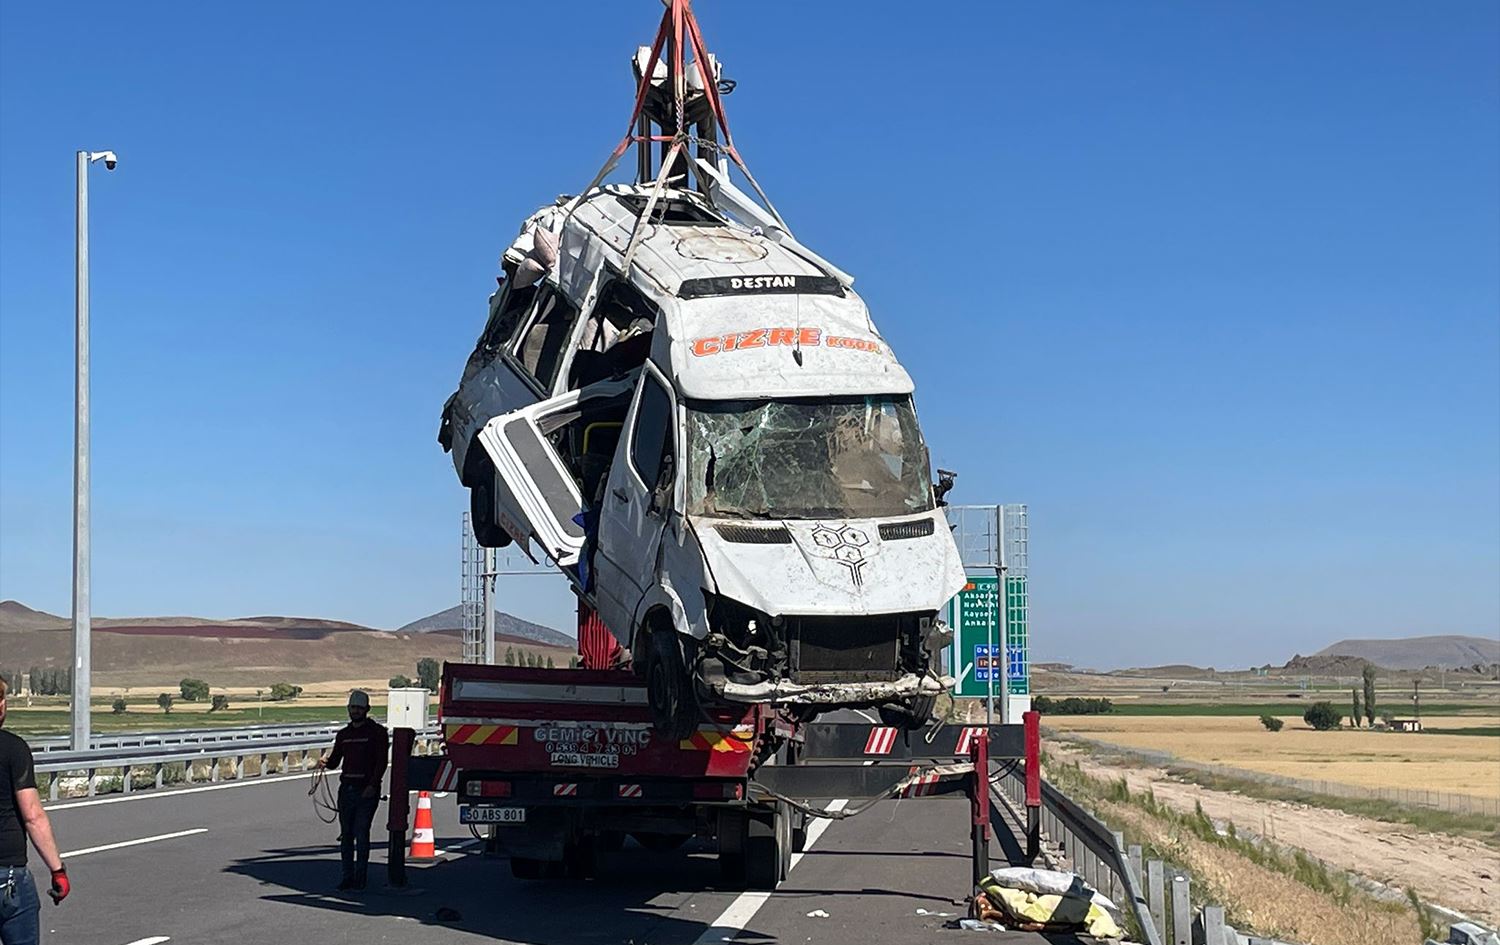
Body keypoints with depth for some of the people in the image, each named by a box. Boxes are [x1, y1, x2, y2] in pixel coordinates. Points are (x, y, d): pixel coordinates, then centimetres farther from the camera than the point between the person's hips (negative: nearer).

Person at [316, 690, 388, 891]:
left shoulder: (377, 732, 0)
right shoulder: (344, 734, 16)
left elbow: (382, 761, -6)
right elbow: (335, 760, 16)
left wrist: (373, 785, -16)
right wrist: (325, 761, -8)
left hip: (367, 791, -5)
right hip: (346, 789, 5)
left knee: (361, 833, -7)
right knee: (346, 834, 5)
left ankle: (360, 877, -3)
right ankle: (348, 876, 10)